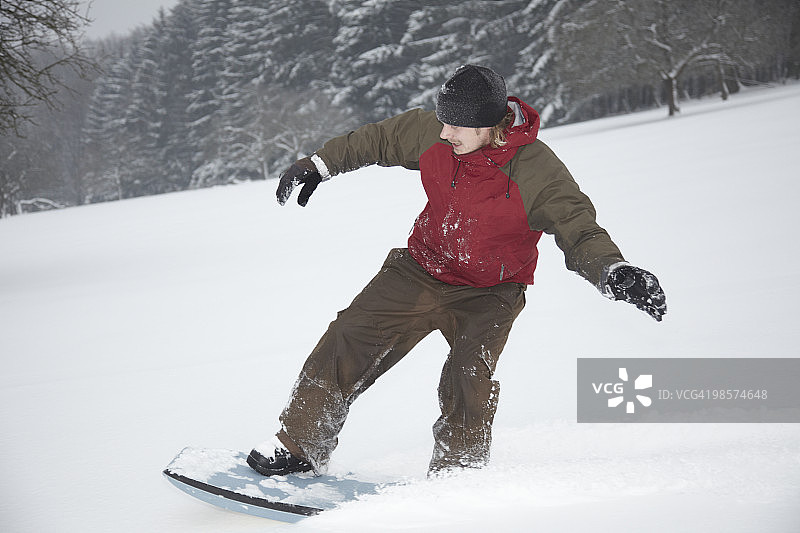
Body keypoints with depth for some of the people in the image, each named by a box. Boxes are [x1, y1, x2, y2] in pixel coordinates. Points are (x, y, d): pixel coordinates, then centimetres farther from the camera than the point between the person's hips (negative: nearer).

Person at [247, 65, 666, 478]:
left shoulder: (537, 173, -26)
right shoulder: (431, 133, -13)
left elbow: (580, 231, -26)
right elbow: (379, 140, 7)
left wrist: (614, 273, -47)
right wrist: (320, 164, 15)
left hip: (488, 293, -4)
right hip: (422, 267, 4)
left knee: (469, 376, -25)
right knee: (350, 338, -6)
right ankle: (299, 443, 7)